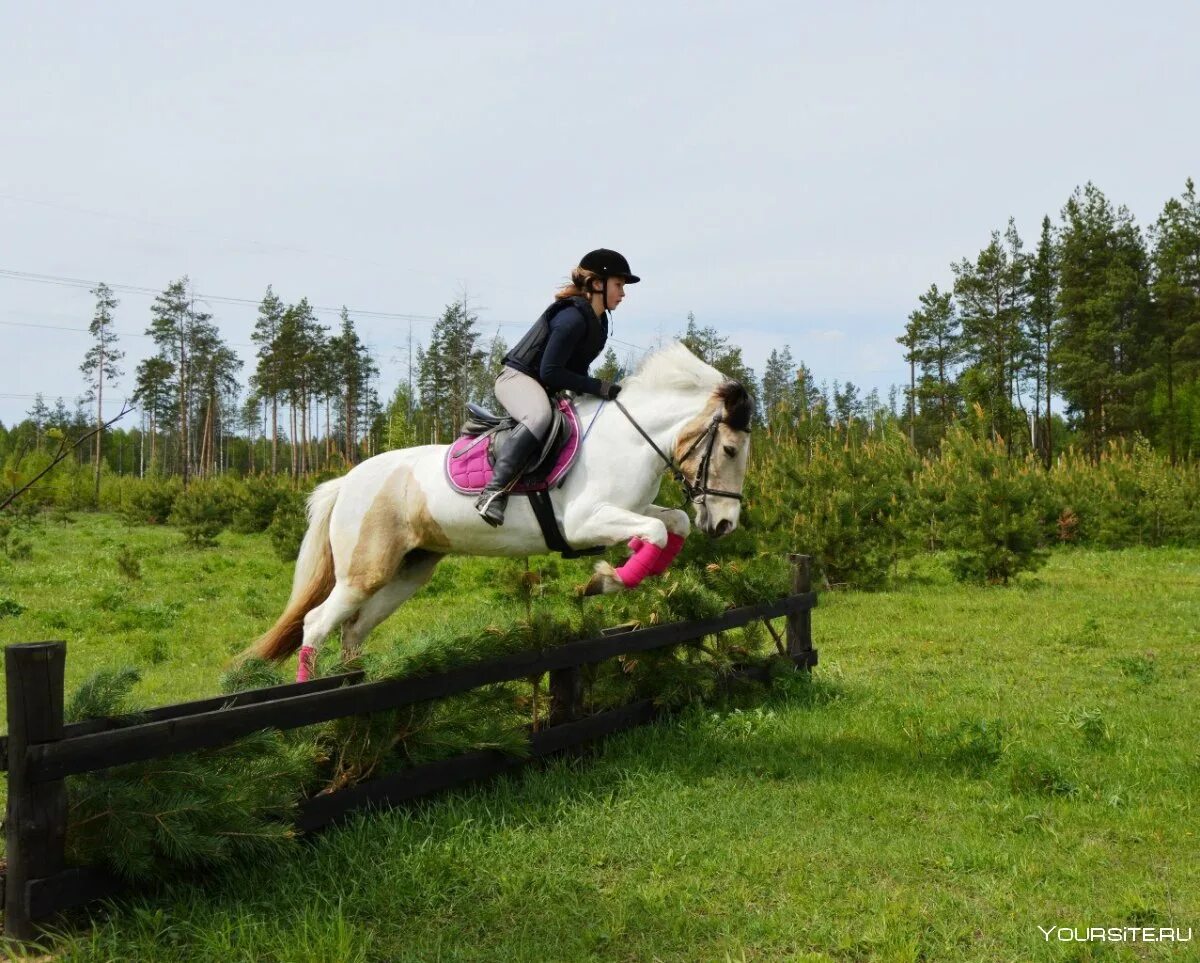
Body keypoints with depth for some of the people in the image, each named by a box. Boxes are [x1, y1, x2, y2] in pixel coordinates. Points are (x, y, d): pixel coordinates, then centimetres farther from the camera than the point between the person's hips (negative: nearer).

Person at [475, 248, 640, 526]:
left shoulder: (599, 321, 9)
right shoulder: (573, 317, -21)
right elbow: (549, 372, -23)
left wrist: (597, 390, 0)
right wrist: (598, 387, -23)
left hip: (547, 388, 11)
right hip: (517, 377, -11)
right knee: (540, 416, -40)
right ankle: (492, 492, -44)